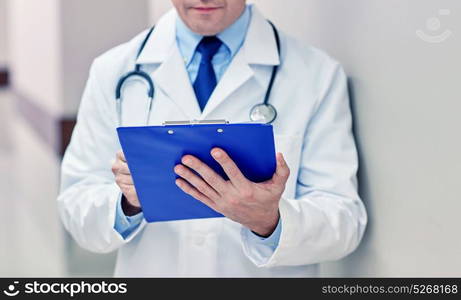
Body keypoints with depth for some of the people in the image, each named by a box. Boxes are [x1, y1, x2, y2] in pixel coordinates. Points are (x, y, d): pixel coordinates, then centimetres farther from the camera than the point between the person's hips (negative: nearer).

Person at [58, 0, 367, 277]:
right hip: (149, 271, 1)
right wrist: (128, 201, -25)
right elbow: (78, 206, -4)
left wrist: (270, 222, -31)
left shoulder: (319, 74, -9)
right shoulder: (113, 71, -3)